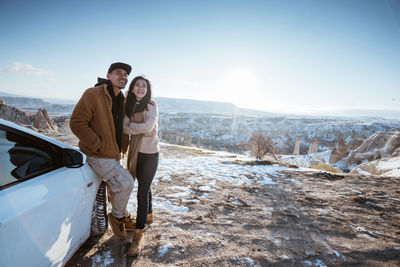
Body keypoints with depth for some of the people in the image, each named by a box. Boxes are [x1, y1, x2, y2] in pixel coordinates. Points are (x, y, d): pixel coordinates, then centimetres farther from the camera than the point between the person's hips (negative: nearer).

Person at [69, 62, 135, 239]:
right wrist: (99, 144, -21)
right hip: (98, 155, -8)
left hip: (113, 153, 8)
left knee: (116, 185, 21)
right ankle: (118, 216, 10)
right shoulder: (93, 95, -16)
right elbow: (76, 123, -20)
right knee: (126, 183, -15)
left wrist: (123, 146, 9)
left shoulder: (122, 100, 8)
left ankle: (119, 214, 45)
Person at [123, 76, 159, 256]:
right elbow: (124, 128, -4)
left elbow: (148, 127, -22)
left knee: (142, 192, -6)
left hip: (150, 153, -6)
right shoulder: (129, 107, 6)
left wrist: (131, 126, -10)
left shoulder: (151, 106, -10)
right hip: (135, 152, 6)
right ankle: (148, 215, 43)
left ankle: (138, 234, 3)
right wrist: (140, 129, -18)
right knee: (144, 186, 21)